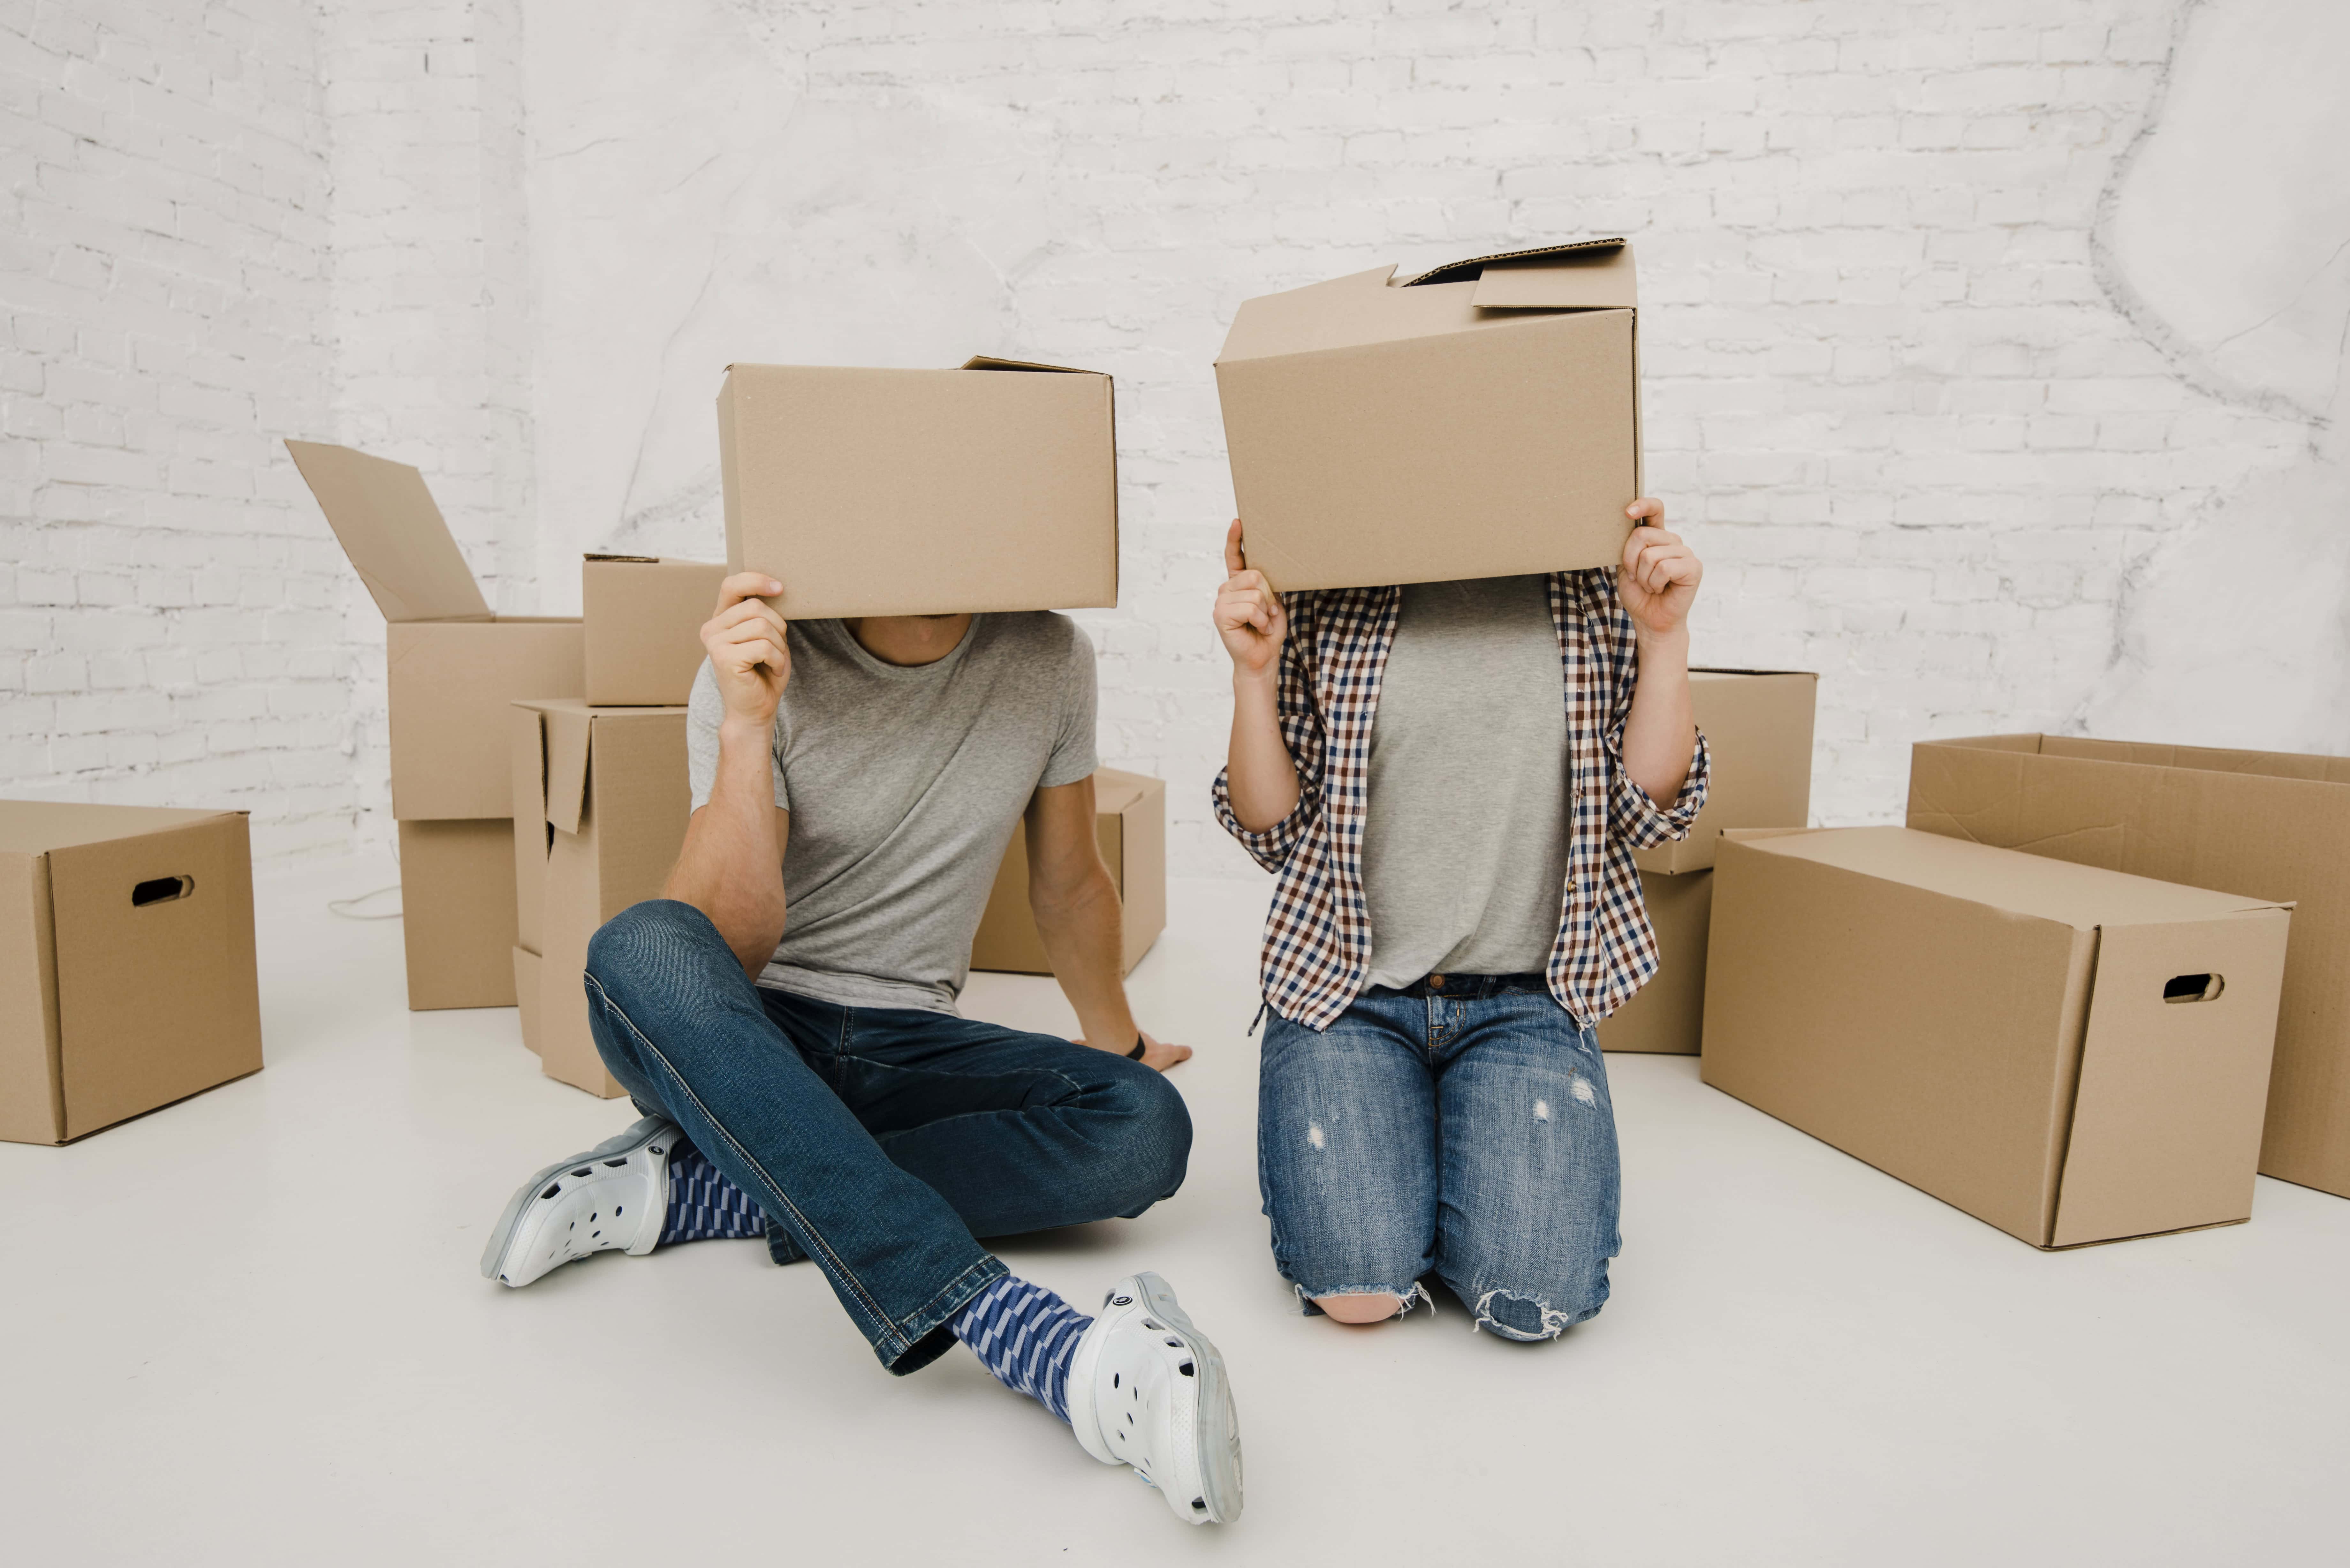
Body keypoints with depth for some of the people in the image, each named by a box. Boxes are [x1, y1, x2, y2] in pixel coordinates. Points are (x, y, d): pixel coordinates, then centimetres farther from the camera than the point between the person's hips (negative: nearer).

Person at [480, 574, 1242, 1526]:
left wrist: (1116, 1044, 21)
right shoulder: (764, 665, -13)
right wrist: (746, 732, -33)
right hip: (727, 1052, -2)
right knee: (643, 947, -35)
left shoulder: (1050, 660, -5)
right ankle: (1032, 1339, -44)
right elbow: (729, 947, -23)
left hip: (902, 1048, 3)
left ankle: (688, 1190, -19)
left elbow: (1069, 884, 10)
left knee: (1148, 1129, -21)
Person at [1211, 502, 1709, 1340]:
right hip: (1349, 989, 0)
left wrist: (1665, 636, -9)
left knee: (1533, 1297, -18)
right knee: (1358, 1289, -17)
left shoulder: (1599, 596, 4)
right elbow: (1275, 831, 1)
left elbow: (1648, 813, 1)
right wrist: (1253, 672, -13)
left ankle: (1470, 1145, 15)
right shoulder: (1329, 602, 0)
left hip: (1526, 1004, 1)